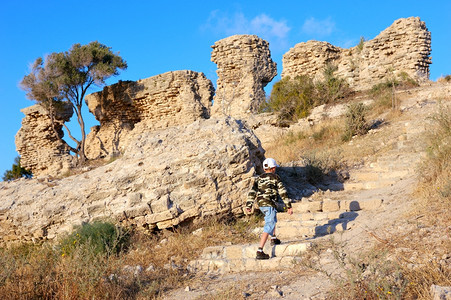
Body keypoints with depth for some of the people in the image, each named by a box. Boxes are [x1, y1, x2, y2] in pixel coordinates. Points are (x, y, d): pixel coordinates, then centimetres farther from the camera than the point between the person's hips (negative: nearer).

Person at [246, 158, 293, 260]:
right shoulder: (275, 177, -1)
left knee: (272, 218, 35)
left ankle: (273, 239, 38)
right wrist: (289, 206, -3)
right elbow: (283, 192, -6)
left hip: (261, 204, 7)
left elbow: (252, 192, 3)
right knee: (268, 227, -9)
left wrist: (248, 205, 0)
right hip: (270, 204, -7)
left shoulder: (259, 179, 13)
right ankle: (260, 251, -19)